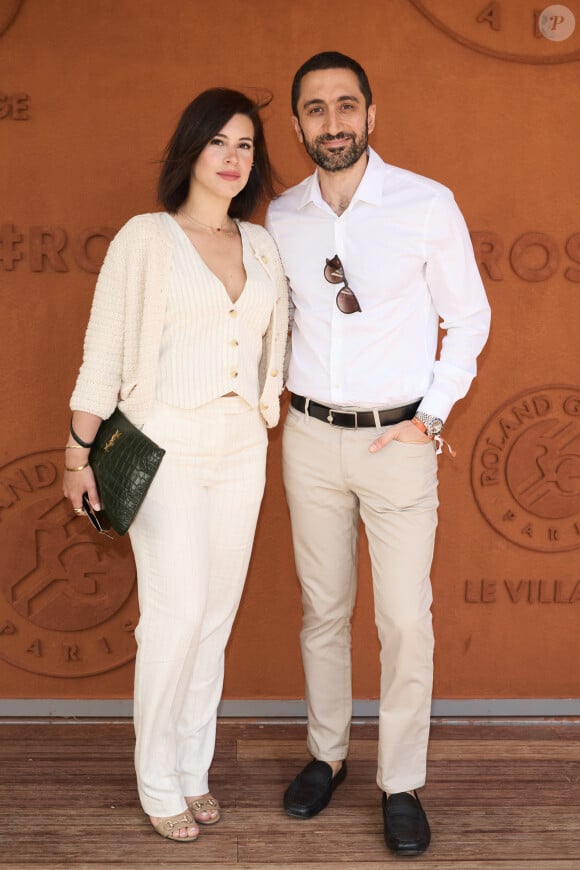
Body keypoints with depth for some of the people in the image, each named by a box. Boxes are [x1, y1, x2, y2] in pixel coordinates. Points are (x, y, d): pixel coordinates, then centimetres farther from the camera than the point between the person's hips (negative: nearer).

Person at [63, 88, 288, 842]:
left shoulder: (262, 245, 10)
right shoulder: (145, 238, -4)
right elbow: (102, 352, -3)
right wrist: (80, 452, -3)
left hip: (241, 448, 5)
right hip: (165, 446, -4)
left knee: (216, 616, 8)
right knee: (177, 612, -7)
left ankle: (194, 769, 24)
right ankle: (159, 783, 13)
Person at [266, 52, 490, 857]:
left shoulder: (428, 205, -7)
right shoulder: (281, 217, 3)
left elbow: (469, 318, -1)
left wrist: (431, 417, -7)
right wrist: (277, 393, 6)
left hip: (398, 437, -3)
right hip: (310, 436, 3)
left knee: (405, 620, 1)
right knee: (322, 609, 13)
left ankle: (402, 785, 17)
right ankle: (326, 754, 32)